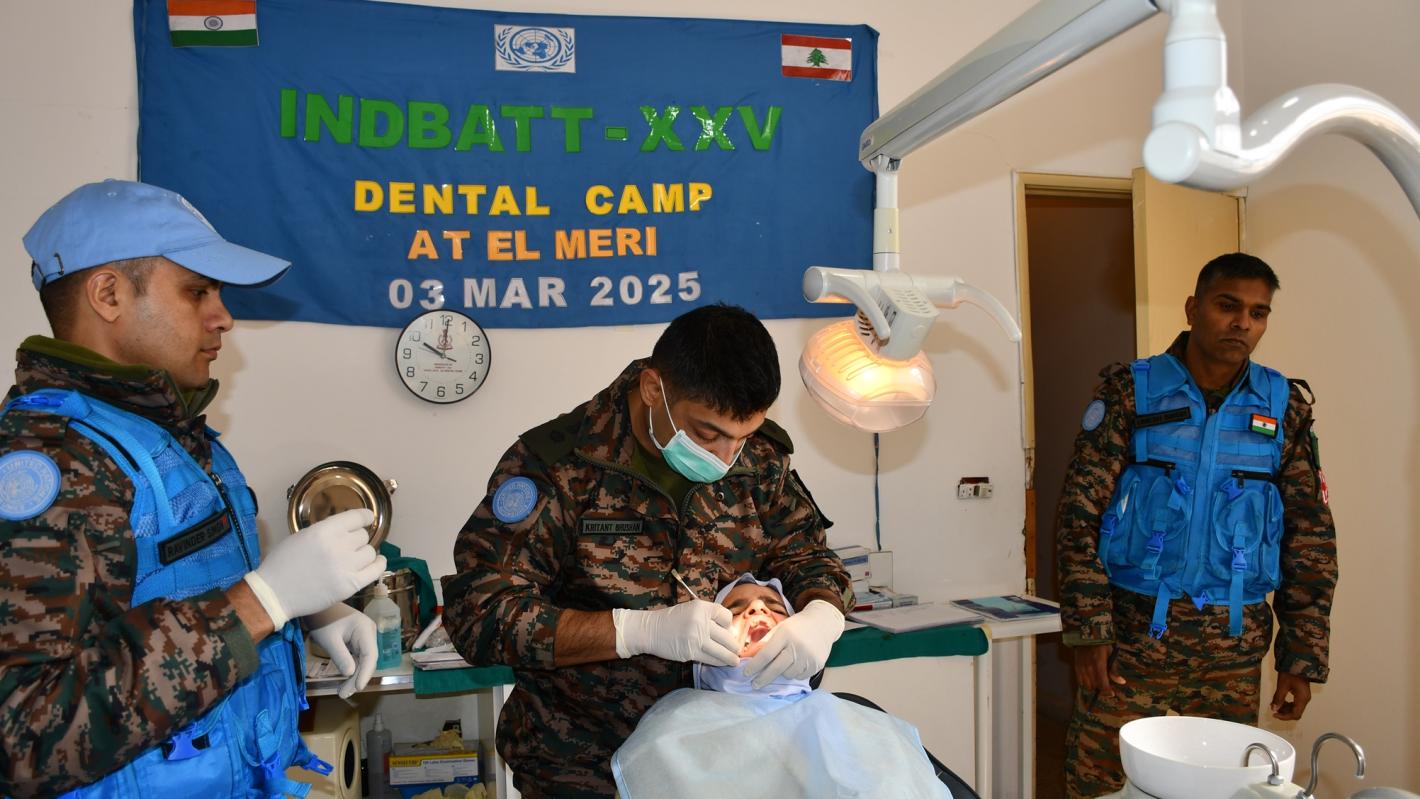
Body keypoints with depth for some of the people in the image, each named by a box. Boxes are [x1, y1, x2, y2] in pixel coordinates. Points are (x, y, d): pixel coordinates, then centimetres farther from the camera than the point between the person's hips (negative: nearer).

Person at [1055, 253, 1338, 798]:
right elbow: (1080, 514, -6)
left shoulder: (1284, 406, 5)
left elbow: (1311, 536, 7)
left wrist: (1303, 656, 3)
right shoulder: (1132, 390, -3)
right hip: (1134, 631, -2)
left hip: (1234, 645, 2)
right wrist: (1089, 630, -12)